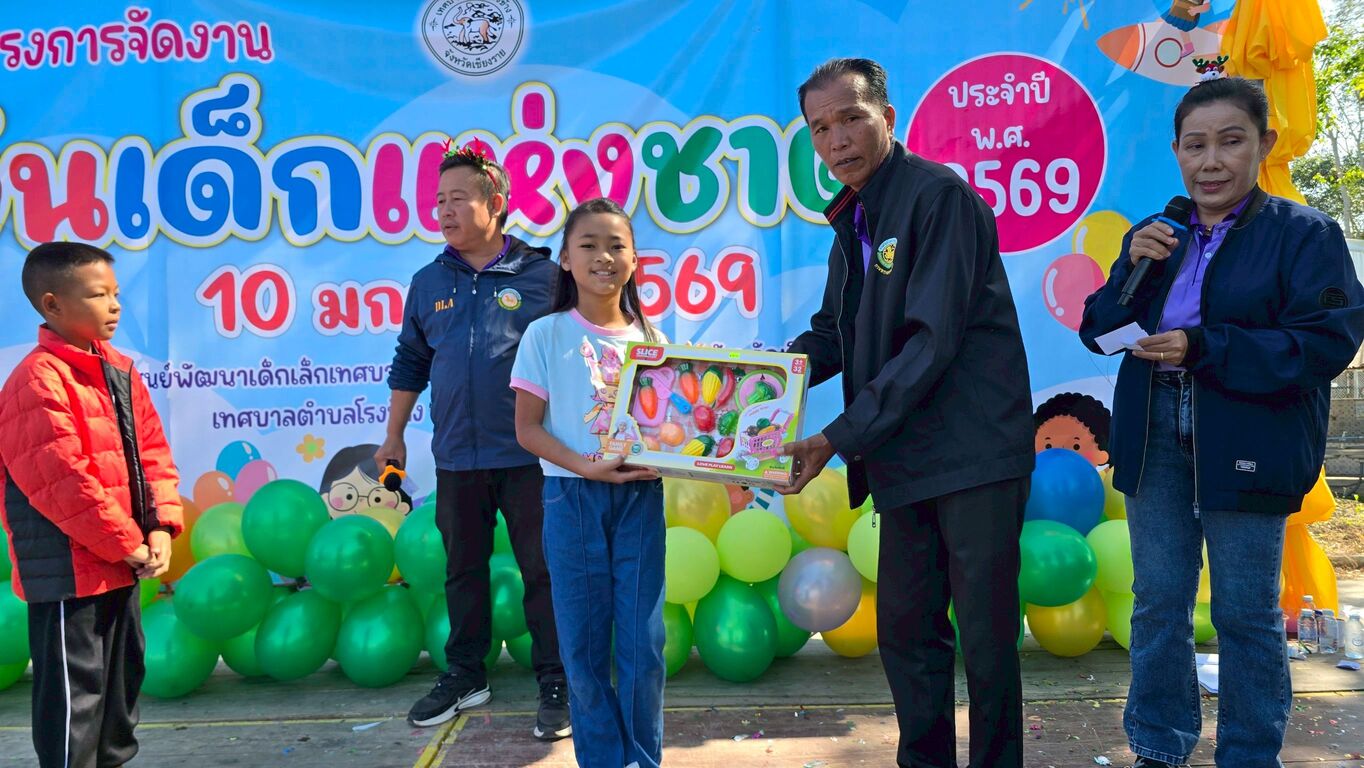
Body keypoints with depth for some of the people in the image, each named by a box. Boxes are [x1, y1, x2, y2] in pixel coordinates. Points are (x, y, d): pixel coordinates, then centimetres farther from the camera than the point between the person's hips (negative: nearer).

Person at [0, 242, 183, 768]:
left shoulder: (121, 372, 8)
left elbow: (152, 454, 9)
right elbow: (63, 481, -22)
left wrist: (160, 528, -4)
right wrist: (127, 544, -16)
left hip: (120, 566, 9)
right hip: (69, 572, -8)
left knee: (123, 678, 21)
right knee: (73, 692, 3)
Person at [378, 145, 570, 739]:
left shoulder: (542, 276, -4)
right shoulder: (428, 283, 8)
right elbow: (410, 364, 18)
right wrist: (394, 437, 18)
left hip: (530, 455, -4)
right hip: (456, 458, 4)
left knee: (543, 569, 3)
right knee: (463, 568, 15)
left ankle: (556, 683, 16)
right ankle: (465, 675, 31)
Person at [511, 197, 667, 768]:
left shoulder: (651, 338, 6)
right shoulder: (545, 335, -2)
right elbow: (527, 427, -4)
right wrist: (585, 466, -18)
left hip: (640, 496, 2)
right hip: (573, 498, -2)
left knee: (643, 640, 6)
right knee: (584, 643, 6)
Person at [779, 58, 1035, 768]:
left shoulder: (939, 195, -12)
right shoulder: (853, 218, 15)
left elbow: (934, 340, -20)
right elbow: (834, 332, 19)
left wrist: (841, 437, -20)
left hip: (974, 451, -8)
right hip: (903, 458, 8)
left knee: (985, 637, 3)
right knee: (904, 631, 14)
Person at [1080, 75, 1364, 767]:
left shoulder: (1304, 235, -5)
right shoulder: (1156, 238, 10)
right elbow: (1096, 330, 7)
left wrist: (1203, 347, -21)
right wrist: (1133, 268, -10)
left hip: (1246, 444, -4)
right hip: (1155, 439, 5)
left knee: (1245, 610, 7)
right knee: (1157, 601, 13)